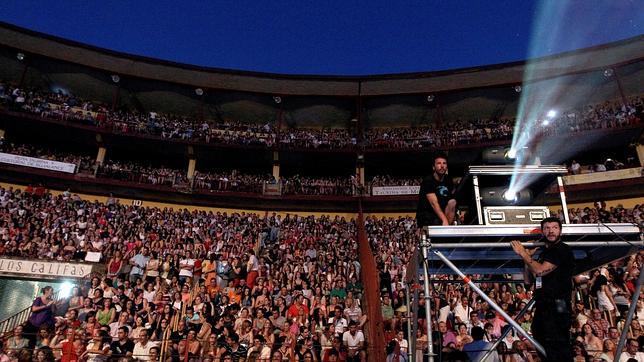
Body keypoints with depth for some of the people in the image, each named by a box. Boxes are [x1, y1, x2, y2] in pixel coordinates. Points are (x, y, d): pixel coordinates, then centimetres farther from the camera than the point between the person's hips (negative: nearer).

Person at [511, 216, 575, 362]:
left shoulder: (563, 250, -7)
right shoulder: (544, 253, 19)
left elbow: (540, 270, -18)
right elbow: (529, 279, 18)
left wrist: (523, 253, -7)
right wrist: (528, 257, 6)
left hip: (557, 306, -9)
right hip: (542, 306, 9)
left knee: (557, 348, -11)